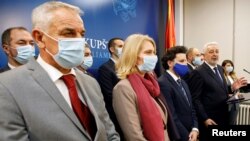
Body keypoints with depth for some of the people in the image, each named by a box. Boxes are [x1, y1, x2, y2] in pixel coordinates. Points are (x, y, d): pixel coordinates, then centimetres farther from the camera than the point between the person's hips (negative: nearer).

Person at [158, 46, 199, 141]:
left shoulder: (182, 82, 9)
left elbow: (191, 108, 11)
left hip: (191, 133, 8)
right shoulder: (163, 83, -20)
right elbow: (171, 117, -22)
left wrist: (195, 129, -3)